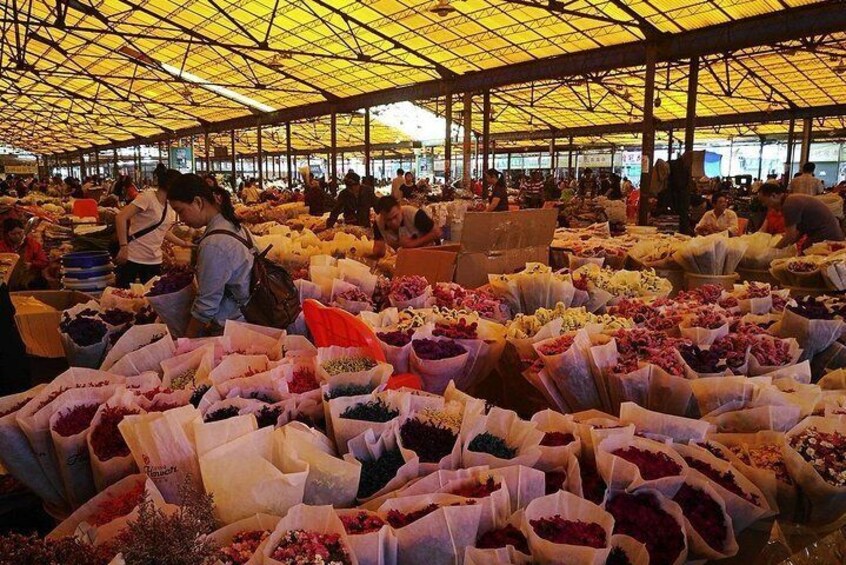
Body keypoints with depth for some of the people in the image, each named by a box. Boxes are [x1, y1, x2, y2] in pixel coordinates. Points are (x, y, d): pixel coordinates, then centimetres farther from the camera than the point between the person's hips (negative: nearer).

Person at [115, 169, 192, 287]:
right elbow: (120, 218, -21)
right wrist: (124, 247, -27)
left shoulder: (170, 209, 9)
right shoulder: (147, 197, -14)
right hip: (132, 258, -7)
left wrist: (184, 243, 21)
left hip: (154, 261, 7)